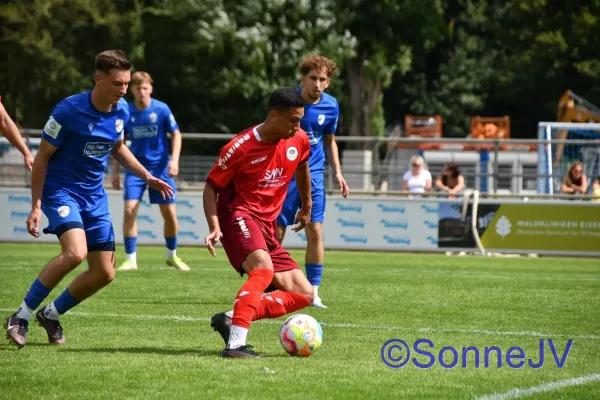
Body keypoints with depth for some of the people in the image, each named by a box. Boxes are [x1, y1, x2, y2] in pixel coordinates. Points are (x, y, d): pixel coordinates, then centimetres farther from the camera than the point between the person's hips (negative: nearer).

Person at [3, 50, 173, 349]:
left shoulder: (121, 111, 0)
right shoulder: (69, 111, -19)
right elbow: (42, 157, -11)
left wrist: (146, 176, 9)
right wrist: (36, 206, -14)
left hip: (95, 197, 7)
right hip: (61, 190, -7)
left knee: (104, 273, 2)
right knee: (75, 252, -31)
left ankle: (51, 315, 24)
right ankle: (21, 317, -18)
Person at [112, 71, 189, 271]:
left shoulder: (162, 109, -8)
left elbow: (176, 134, 0)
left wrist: (174, 160, -14)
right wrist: (115, 172, 6)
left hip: (160, 167, -1)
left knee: (169, 213, 1)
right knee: (129, 210, -13)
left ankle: (172, 256, 23)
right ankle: (130, 259, -5)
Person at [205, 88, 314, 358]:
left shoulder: (299, 140, 1)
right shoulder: (241, 147, -16)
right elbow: (211, 186, -8)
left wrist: (307, 206, 33)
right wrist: (214, 226, -22)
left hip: (266, 224, 8)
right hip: (239, 216, -8)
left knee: (304, 294, 0)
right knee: (264, 269, -36)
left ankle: (230, 320, -4)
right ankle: (235, 344, -41)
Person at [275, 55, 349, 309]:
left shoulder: (331, 106, 0)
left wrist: (337, 172, 7)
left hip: (313, 174, 3)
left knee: (315, 231, -5)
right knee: (276, 233, -1)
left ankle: (313, 292, 1)